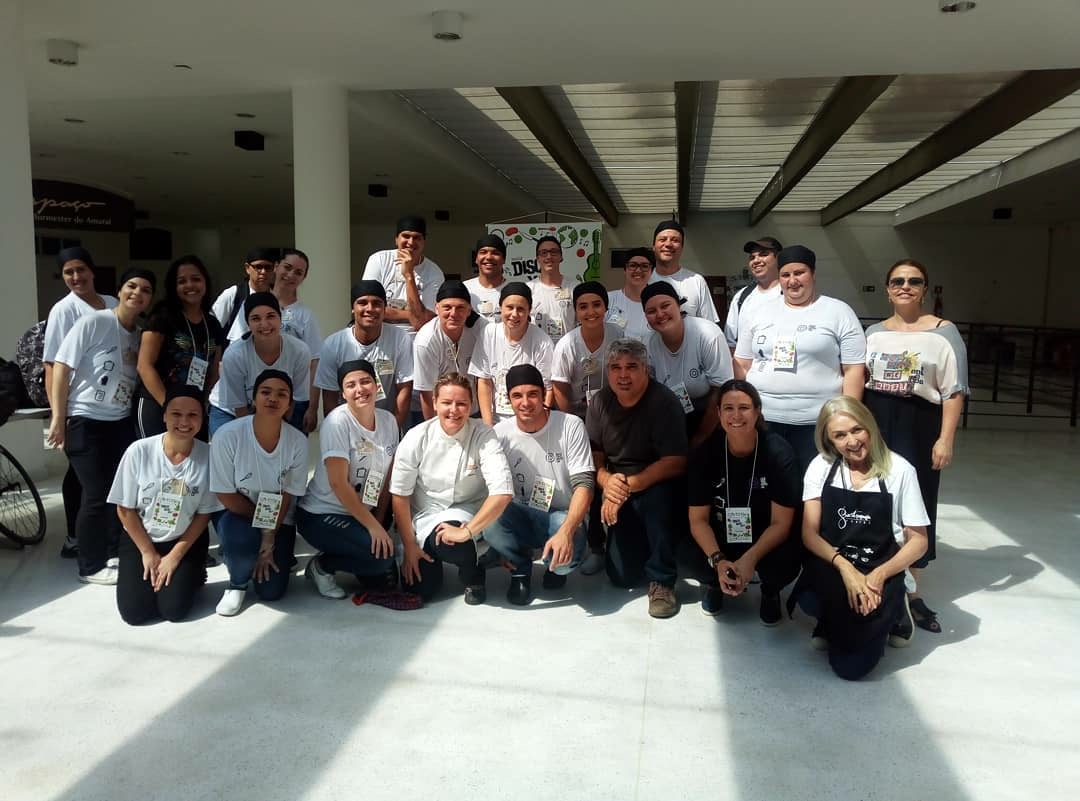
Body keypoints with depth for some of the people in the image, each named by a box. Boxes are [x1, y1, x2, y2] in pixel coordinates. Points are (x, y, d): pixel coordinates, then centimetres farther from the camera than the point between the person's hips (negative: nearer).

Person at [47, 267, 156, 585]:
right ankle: (91, 566, 13)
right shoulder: (93, 322, -11)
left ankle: (116, 553, 25)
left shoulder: (140, 335, 6)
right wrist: (58, 417, -13)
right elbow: (62, 366, -11)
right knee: (97, 495, -2)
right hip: (85, 422, -6)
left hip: (122, 423, 6)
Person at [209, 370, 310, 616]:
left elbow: (287, 496, -10)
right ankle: (237, 583, -1)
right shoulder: (228, 435, -22)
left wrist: (269, 539, -16)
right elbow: (226, 496, -16)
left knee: (271, 591, -8)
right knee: (241, 540, -36)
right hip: (236, 514, -2)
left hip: (279, 520, 2)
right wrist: (264, 524, -16)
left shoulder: (298, 441, -17)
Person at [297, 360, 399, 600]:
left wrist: (378, 523, -1)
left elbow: (387, 479, 4)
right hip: (321, 516, -6)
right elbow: (338, 483, -22)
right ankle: (321, 566, -1)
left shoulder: (388, 420, 0)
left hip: (362, 513, 6)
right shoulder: (337, 422, -18)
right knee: (382, 555, -25)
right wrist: (372, 526, -20)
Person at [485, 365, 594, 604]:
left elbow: (584, 484, -15)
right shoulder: (500, 433, -4)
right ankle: (521, 567, 3)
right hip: (521, 519, 2)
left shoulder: (570, 426, -10)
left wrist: (566, 531, -30)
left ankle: (556, 566, 8)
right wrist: (501, 544, -5)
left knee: (566, 555, -34)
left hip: (563, 517, -2)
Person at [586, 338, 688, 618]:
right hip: (616, 489, 4)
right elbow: (594, 455, 2)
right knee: (622, 576, -5)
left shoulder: (664, 402, -18)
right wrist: (607, 481, -21)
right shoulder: (600, 402, -2)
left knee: (656, 496, -41)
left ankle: (662, 581, -19)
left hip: (657, 485, -4)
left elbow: (675, 463, -23)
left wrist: (629, 486, -29)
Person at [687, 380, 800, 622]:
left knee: (786, 564, -33)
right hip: (720, 537, 1)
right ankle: (714, 581, 11)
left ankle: (770, 590, 8)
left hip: (766, 538, -1)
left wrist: (749, 559, -34)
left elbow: (781, 523, -18)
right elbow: (698, 519, -12)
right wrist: (718, 561, -30)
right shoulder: (704, 453, -15)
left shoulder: (779, 453, -20)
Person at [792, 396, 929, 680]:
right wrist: (844, 566, -22)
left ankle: (890, 612, 13)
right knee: (810, 602, -33)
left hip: (880, 573, -2)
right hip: (831, 567, 2)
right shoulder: (821, 467, 2)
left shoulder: (899, 470, -3)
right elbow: (809, 534, -4)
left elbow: (918, 541, 0)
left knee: (850, 665, -17)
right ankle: (836, 622, 5)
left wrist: (879, 575, -16)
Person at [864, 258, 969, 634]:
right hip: (874, 423, 3)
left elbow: (954, 391, -5)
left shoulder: (944, 332, -2)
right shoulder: (873, 332, 9)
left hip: (918, 427, -3)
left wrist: (945, 439, -12)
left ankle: (911, 593, 15)